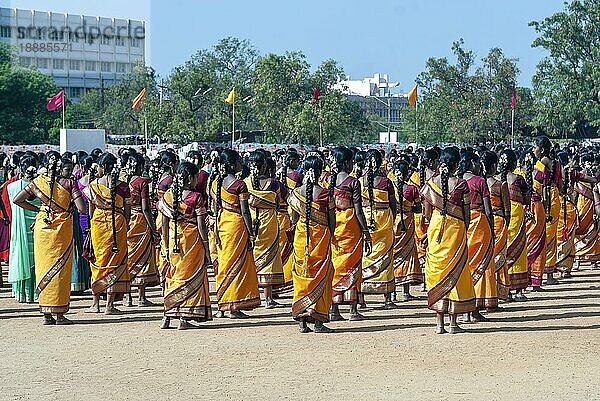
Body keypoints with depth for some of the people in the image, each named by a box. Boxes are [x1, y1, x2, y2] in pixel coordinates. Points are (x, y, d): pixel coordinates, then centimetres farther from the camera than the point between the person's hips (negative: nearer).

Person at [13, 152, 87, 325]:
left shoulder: (39, 182, 4)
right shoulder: (69, 183, -6)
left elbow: (17, 200, 5)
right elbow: (82, 208, -15)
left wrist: (37, 209, 11)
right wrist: (71, 202, 6)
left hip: (42, 228, 3)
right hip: (62, 228, -3)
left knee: (43, 267, 9)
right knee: (60, 269, 3)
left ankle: (47, 315, 9)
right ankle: (59, 314, 2)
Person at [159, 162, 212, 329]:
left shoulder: (167, 195, 3)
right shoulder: (196, 197, -10)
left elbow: (164, 224, 7)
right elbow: (201, 226, -10)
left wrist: (167, 246, 15)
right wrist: (206, 248, -4)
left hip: (173, 240, 4)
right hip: (192, 239, -4)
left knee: (172, 275, 15)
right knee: (190, 277, 3)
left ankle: (167, 316, 12)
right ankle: (185, 318, 2)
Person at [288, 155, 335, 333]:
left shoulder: (296, 192, -1)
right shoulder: (325, 193, -9)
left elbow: (294, 219, 7)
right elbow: (332, 220, -4)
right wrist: (330, 236, 10)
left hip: (301, 236, 3)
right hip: (321, 235, -3)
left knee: (301, 273, 9)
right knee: (320, 275, 3)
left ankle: (302, 320, 7)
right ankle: (318, 322, 0)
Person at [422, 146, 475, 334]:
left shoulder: (431, 183, -1)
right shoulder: (461, 184, -7)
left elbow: (427, 213, 5)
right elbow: (467, 213, -3)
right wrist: (465, 231, 10)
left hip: (435, 228, 2)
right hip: (456, 228, -2)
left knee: (436, 271, 7)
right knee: (455, 271, 5)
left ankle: (439, 323, 6)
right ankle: (453, 322, 4)